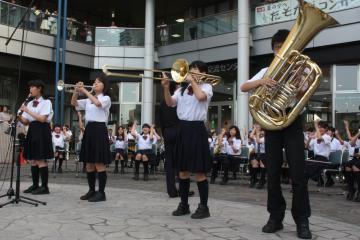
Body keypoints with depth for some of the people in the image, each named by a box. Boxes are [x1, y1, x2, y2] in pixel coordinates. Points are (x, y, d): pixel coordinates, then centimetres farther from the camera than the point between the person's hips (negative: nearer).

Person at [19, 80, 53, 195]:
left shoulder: (46, 102, -4)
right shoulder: (30, 103, 15)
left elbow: (42, 119, -16)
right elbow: (25, 121, 12)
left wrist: (27, 110, -14)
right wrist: (19, 116, -9)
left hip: (42, 131, -7)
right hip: (32, 130, 7)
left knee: (41, 160, -8)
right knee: (33, 160, 7)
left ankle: (45, 187, -4)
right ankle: (35, 185, 15)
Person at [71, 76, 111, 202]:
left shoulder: (106, 98, 0)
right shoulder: (88, 100, 19)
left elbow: (97, 103, -21)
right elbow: (74, 103, 10)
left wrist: (85, 91, -15)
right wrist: (76, 91, -7)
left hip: (99, 129, -7)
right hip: (89, 129, 7)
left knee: (99, 163, -8)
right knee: (89, 163, 8)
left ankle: (101, 193, -2)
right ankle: (91, 190, 17)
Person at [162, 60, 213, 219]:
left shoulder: (206, 87, 1)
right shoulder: (182, 89, 15)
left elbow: (201, 97, -21)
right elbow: (170, 103, 5)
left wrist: (193, 81, -7)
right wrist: (166, 87, -10)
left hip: (196, 129, -5)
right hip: (182, 128, 6)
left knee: (199, 171, -4)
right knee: (182, 170, 9)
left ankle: (203, 207, 5)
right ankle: (184, 204, 19)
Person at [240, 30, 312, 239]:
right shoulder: (267, 71, 12)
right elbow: (244, 87, -1)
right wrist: (262, 81, -19)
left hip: (293, 121, -2)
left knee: (298, 173, -6)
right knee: (273, 173, 4)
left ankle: (302, 221, 3)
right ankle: (275, 217, 15)